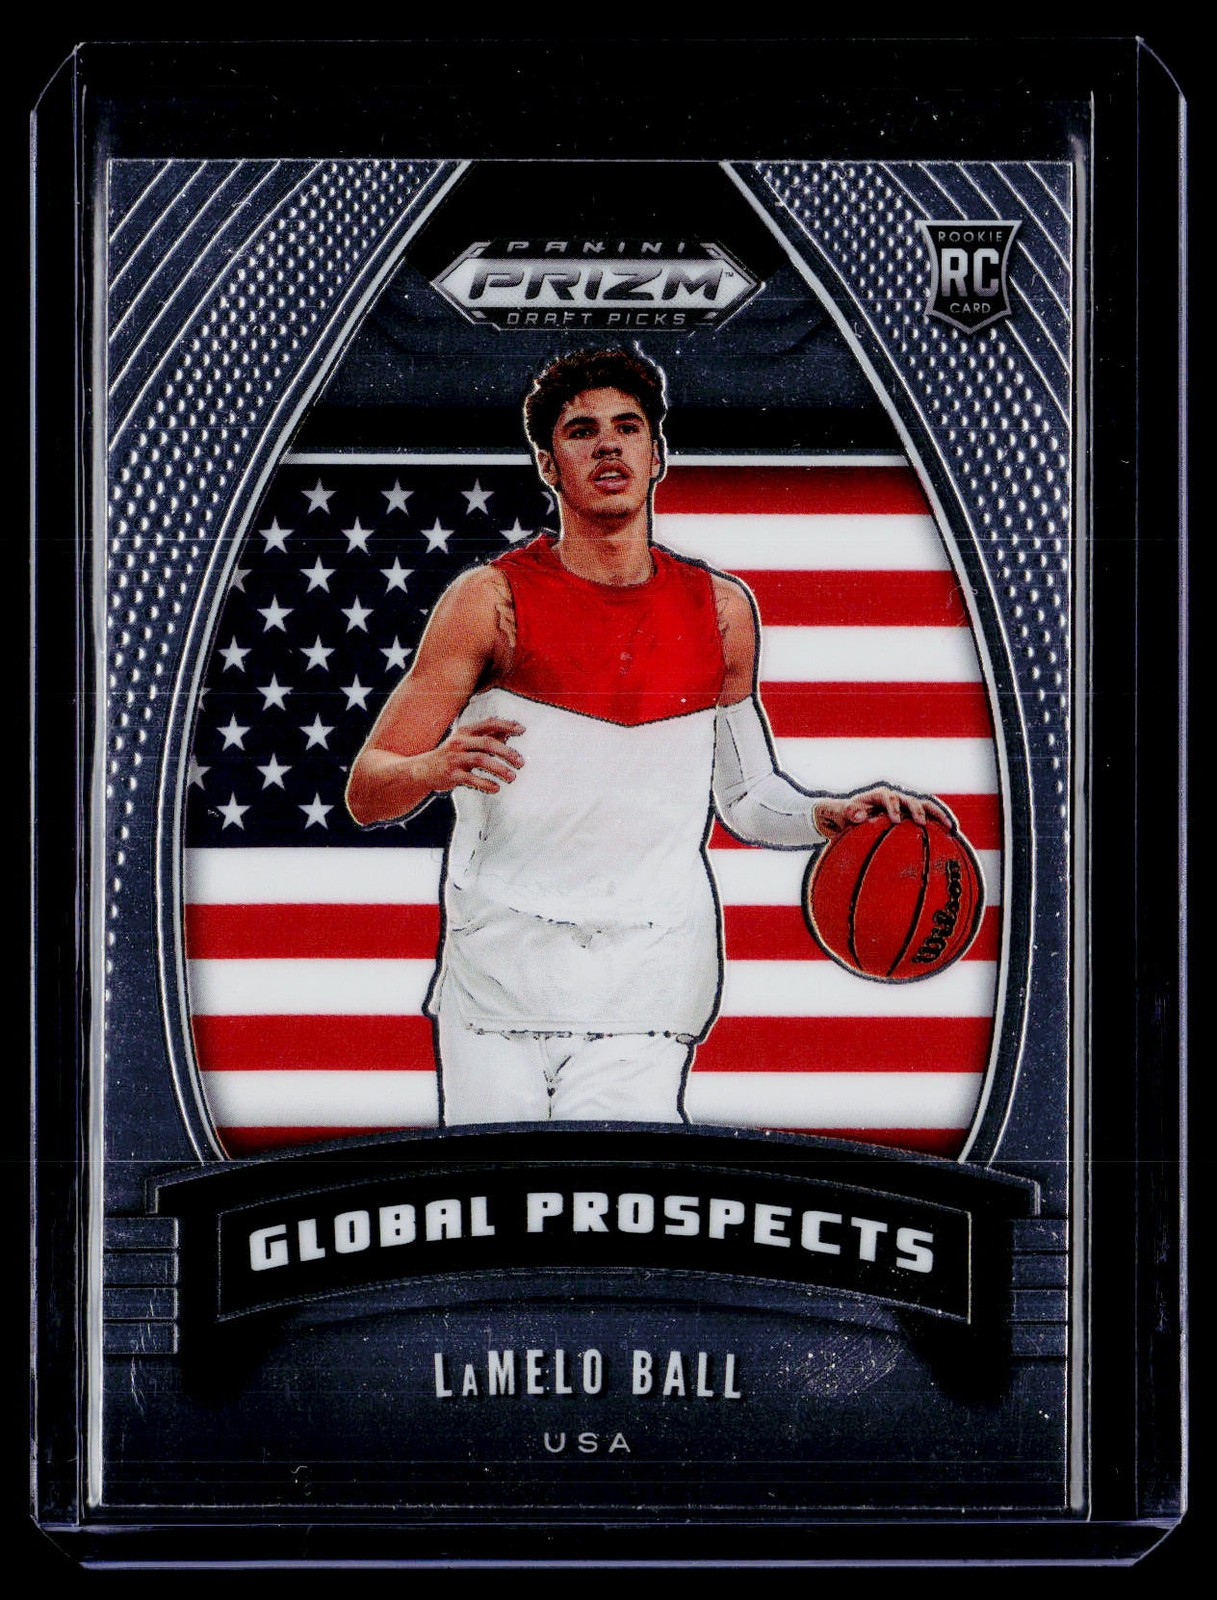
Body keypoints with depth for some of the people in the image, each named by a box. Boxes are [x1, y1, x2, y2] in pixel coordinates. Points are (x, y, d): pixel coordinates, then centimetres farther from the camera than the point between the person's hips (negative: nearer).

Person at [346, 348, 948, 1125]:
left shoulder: (722, 610, 9)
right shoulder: (491, 600, -1)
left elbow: (745, 796, 20)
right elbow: (366, 792, -2)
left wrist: (834, 816, 0)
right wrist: (435, 768, -24)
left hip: (643, 999, 1)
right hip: (498, 968, -1)